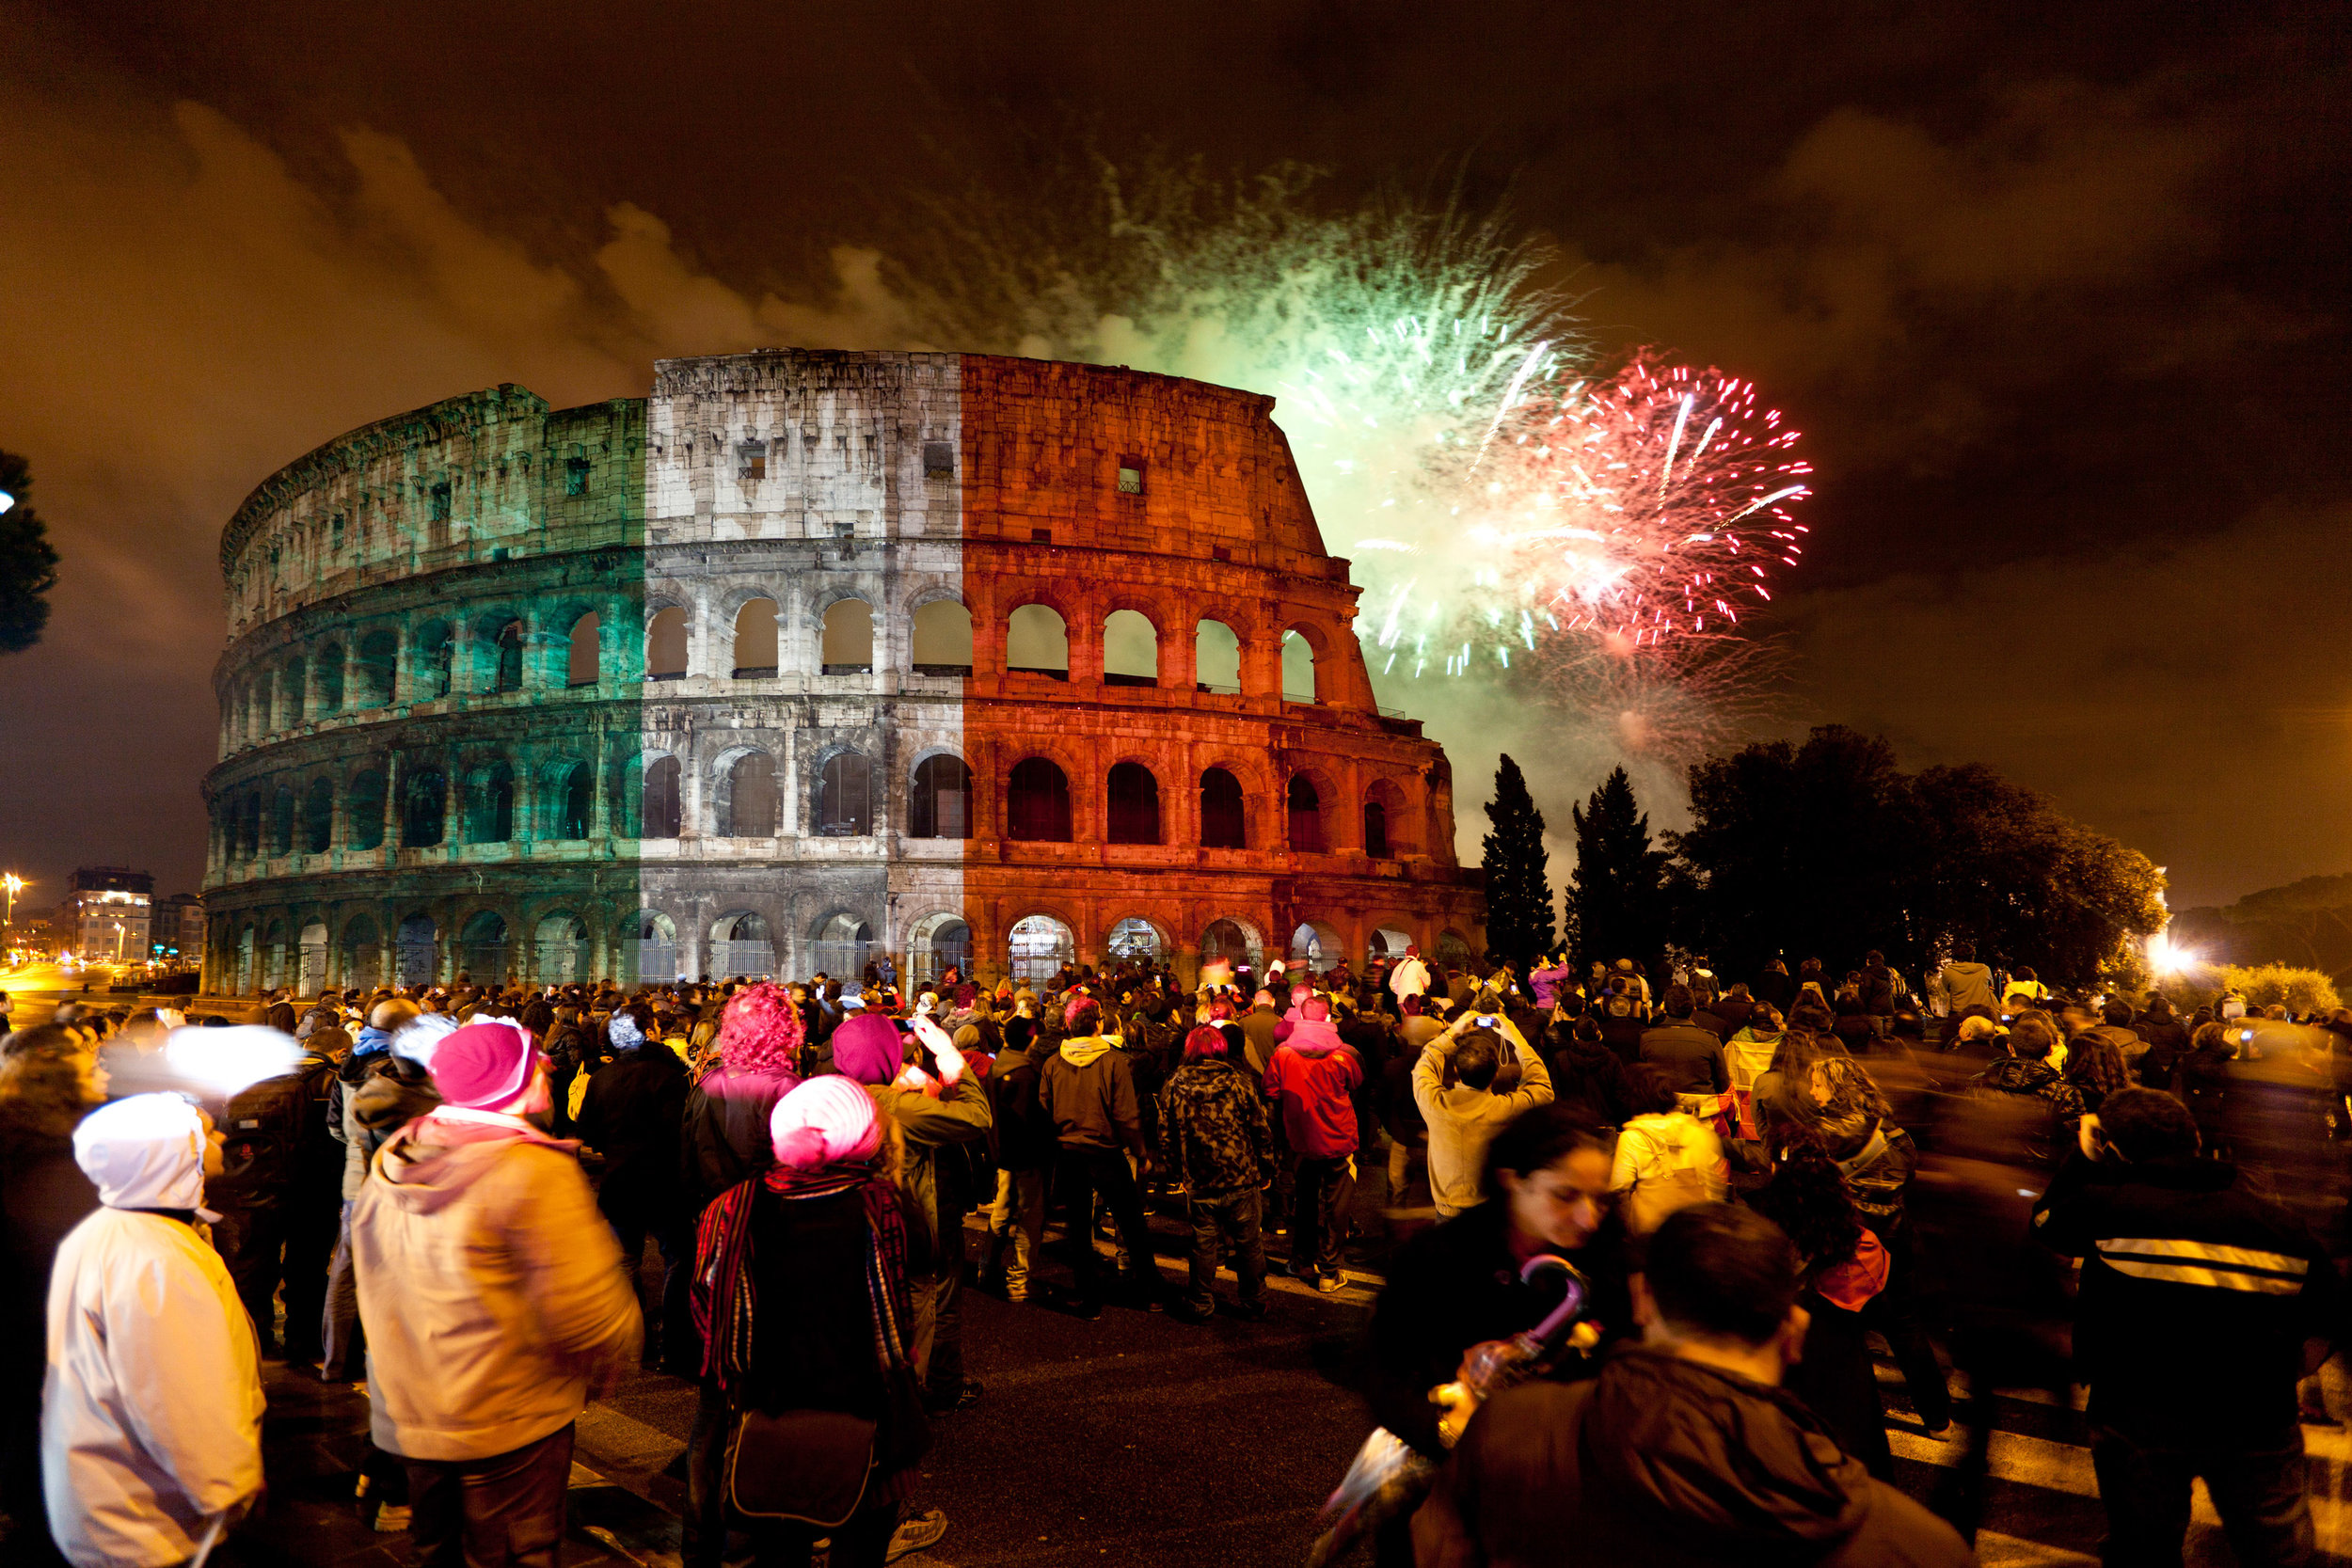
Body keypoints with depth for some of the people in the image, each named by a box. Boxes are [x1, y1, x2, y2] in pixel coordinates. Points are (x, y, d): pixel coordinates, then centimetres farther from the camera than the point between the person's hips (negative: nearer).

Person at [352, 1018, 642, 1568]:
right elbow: (586, 1310, -26)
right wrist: (610, 1366, -6)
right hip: (508, 1422, -7)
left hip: (405, 1415, 8)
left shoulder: (391, 1163, -1)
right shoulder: (532, 1170, -25)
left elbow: (371, 1283, 12)